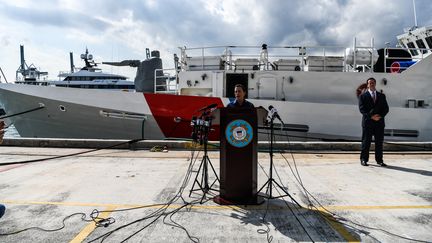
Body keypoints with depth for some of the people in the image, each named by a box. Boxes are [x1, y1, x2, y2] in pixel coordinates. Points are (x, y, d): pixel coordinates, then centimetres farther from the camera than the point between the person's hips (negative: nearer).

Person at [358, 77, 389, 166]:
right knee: (366, 142, 0)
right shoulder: (363, 96, 5)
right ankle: (364, 159, 7)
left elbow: (386, 108, 9)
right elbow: (362, 109, -5)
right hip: (368, 122, -3)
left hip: (379, 122, 3)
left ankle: (379, 160, 13)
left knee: (379, 142, 6)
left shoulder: (382, 96, 15)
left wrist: (380, 116, -9)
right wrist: (371, 116, -16)